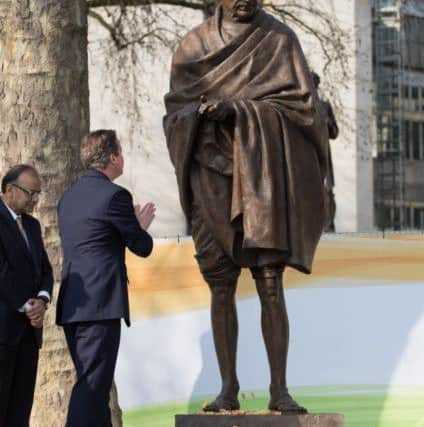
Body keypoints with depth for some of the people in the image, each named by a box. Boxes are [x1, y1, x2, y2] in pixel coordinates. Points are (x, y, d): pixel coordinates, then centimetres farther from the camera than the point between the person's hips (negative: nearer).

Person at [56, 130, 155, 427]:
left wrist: (133, 224, 27)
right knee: (93, 385, -10)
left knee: (94, 384, 14)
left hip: (72, 303, 8)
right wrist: (141, 226, 21)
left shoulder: (69, 196, 17)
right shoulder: (114, 195, -9)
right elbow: (142, 247, -1)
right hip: (100, 303, -8)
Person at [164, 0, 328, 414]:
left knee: (270, 284, -9)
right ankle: (228, 389, 5)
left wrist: (237, 109, -18)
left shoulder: (281, 39, 1)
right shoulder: (193, 45, 7)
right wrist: (201, 112, -20)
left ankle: (279, 390, -6)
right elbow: (176, 109, 5)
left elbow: (301, 103, -7)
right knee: (221, 285, -1)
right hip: (213, 173, 2)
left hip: (262, 172, -2)